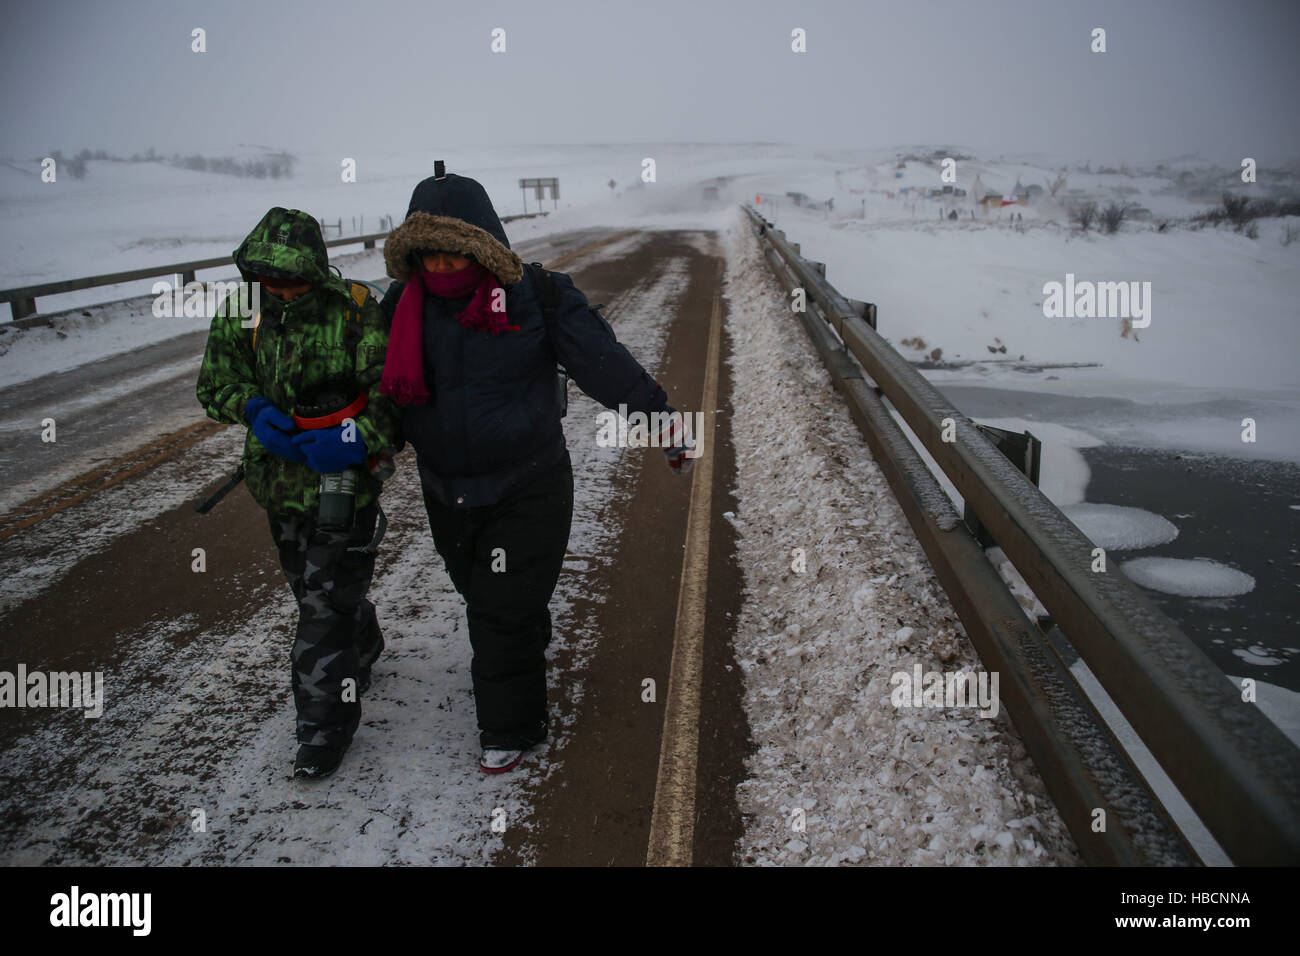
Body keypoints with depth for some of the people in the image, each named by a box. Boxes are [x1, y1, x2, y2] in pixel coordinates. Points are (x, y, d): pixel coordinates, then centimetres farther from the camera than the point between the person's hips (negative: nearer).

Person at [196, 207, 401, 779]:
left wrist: (358, 439, -34)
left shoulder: (354, 311, -17)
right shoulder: (241, 312, -2)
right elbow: (216, 381, 2)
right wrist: (253, 409, -19)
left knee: (327, 604, -3)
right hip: (280, 478, 6)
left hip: (343, 479, -6)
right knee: (309, 587, 24)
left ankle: (325, 722, 12)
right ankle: (362, 651, 52)